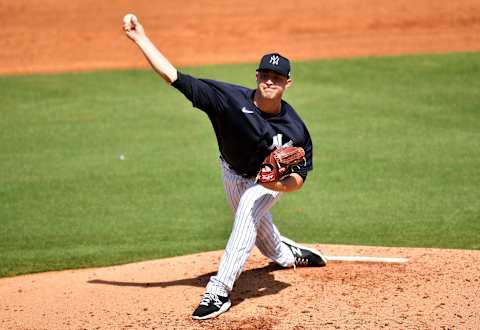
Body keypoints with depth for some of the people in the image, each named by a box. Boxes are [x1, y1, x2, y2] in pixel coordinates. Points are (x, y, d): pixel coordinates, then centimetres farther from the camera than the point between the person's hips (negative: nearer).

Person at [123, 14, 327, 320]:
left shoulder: (295, 129, -31)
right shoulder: (230, 98, -33)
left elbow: (299, 177, -19)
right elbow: (173, 76, -36)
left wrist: (282, 184, -42)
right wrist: (141, 37, -42)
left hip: (272, 180, -3)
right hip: (233, 174, 3)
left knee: (248, 212, -31)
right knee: (257, 229, 21)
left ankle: (220, 291, -33)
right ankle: (290, 253, 57)